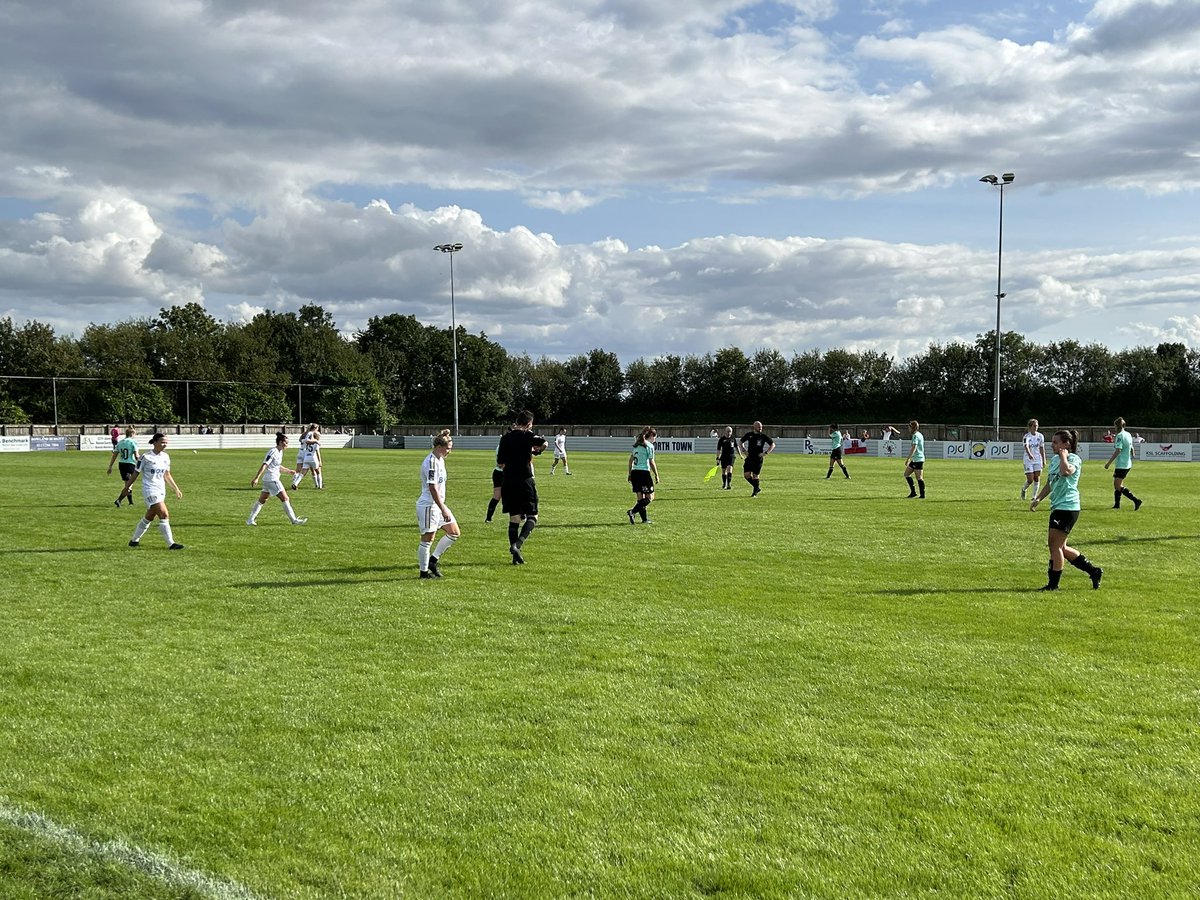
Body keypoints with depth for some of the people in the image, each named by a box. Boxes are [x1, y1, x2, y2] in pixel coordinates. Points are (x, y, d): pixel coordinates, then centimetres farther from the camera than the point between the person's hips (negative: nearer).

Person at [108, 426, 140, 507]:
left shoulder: (120, 442, 8)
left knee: (127, 484, 19)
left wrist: (110, 467, 13)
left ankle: (131, 502, 29)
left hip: (121, 464, 6)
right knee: (128, 485, -2)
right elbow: (136, 456, -13)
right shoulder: (133, 442, -8)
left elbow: (114, 455, 8)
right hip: (130, 464, -6)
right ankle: (118, 500, -15)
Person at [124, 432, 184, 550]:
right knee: (164, 515, -16)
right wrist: (127, 488, 0)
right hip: (150, 491, -7)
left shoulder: (165, 457, 7)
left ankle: (134, 540, 30)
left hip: (161, 491, 8)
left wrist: (176, 489, 14)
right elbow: (136, 473, -4)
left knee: (149, 518, 15)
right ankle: (171, 544, -14)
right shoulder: (146, 457, -12)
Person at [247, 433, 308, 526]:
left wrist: (288, 471, 28)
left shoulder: (280, 452, 13)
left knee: (262, 500, 13)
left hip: (270, 480, 10)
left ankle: (250, 520, 17)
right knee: (285, 499, -7)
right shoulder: (273, 452, -17)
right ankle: (294, 520, -2)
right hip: (272, 479, -10)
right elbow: (264, 465, -22)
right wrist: (256, 478, -27)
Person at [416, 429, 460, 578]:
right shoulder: (431, 463, -20)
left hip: (438, 505, 10)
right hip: (428, 506, -10)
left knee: (454, 532, 11)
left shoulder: (440, 460, 10)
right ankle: (423, 571, 12)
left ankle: (432, 560, 18)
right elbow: (433, 489, -24)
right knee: (427, 539, 0)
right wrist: (443, 509, -24)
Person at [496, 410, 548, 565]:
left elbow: (500, 463, 12)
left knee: (514, 518, 9)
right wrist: (535, 451, -2)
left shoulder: (505, 438, 9)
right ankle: (517, 544, -18)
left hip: (508, 482, 5)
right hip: (525, 481, -5)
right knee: (532, 517, 4)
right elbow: (543, 443, -23)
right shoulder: (527, 436, -6)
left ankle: (516, 557, 7)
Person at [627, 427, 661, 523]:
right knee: (650, 497, -2)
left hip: (634, 472, 8)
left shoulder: (637, 444, 15)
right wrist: (656, 476, -3)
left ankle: (644, 519, 14)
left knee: (640, 498, 12)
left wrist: (630, 474, 24)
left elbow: (631, 459, 18)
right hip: (644, 472, -8)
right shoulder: (649, 446, -7)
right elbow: (651, 462, -10)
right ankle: (632, 512, -15)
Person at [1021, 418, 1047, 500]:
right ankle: (1023, 489, 25)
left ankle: (1035, 496, 10)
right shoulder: (1027, 436, -13)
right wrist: (1029, 454, -50)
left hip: (1038, 460, 4)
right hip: (1028, 460, -4)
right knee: (1030, 480, -6)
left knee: (1037, 478, 1)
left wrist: (1044, 460, 8)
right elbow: (1026, 446, -31)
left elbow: (1042, 449, 10)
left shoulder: (1040, 436, 2)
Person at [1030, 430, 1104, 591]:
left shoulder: (1074, 458, -9)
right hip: (1057, 507, 9)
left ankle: (1053, 584, 2)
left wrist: (1063, 456, -16)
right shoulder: (1054, 460, 16)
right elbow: (1049, 484, 24)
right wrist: (1038, 499, 12)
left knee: (1055, 545, -6)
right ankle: (1094, 571, 22)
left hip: (1067, 507, -9)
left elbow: (1066, 471, -32)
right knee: (1060, 547, 12)